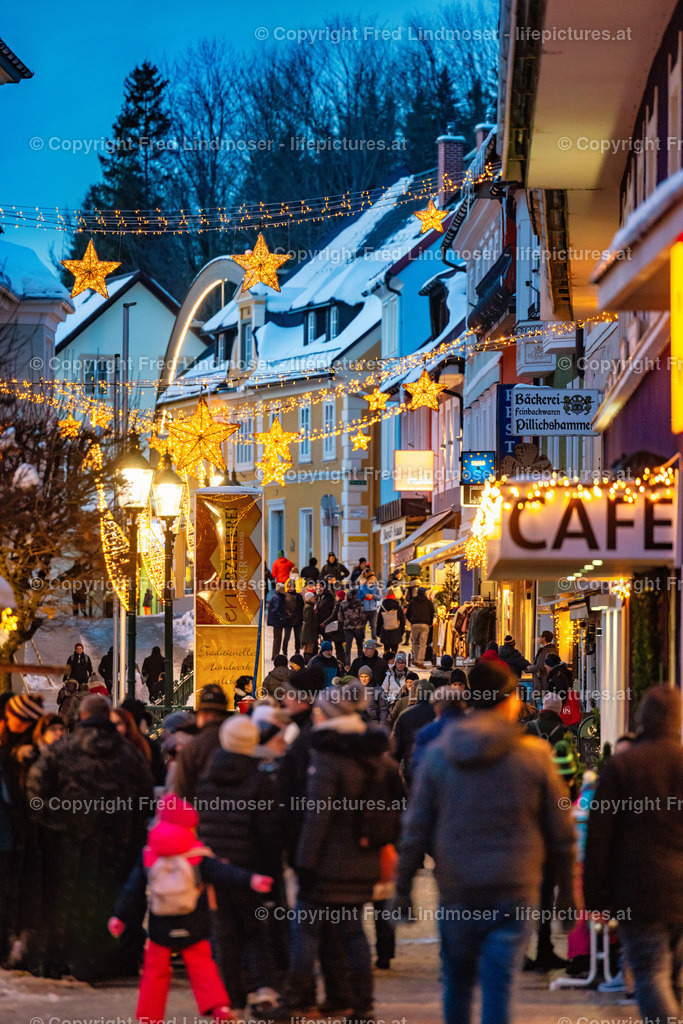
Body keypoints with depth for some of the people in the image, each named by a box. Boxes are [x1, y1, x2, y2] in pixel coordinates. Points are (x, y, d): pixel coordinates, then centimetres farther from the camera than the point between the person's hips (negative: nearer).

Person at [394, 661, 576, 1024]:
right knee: (497, 983, -3)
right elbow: (561, 833, 3)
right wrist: (568, 894, 13)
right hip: (514, 891, -2)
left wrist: (403, 887, 11)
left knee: (457, 981, 16)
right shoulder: (534, 754, -2)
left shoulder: (438, 753, 2)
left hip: (456, 889, 2)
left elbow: (415, 829, 3)